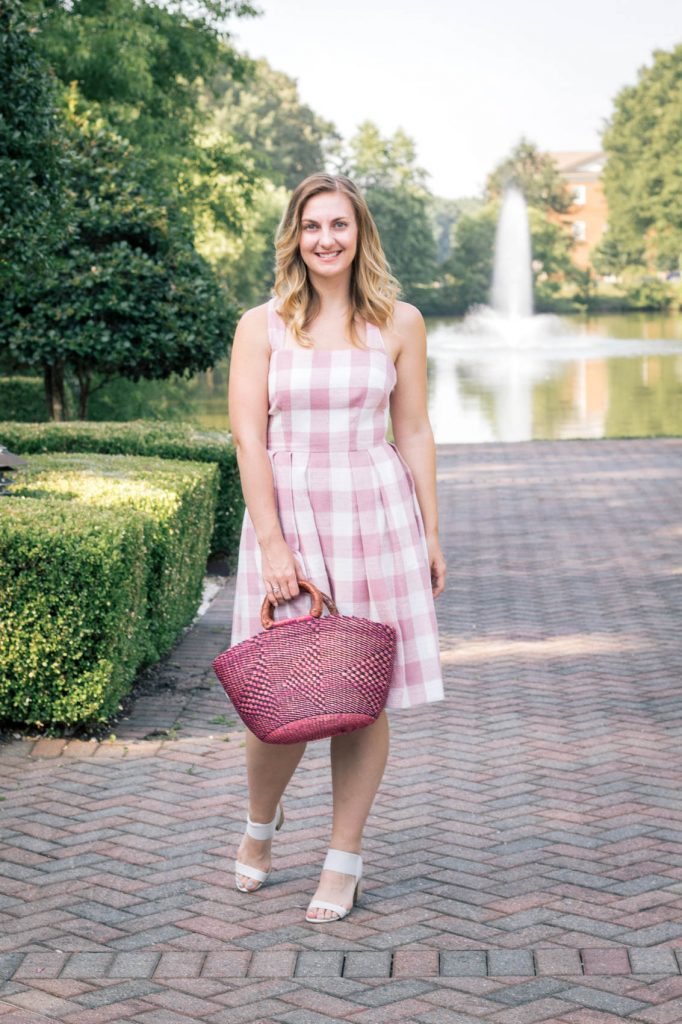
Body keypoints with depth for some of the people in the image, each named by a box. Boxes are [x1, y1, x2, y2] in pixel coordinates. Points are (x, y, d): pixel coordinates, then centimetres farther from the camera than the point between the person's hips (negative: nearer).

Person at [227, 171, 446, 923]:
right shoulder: (261, 327, 1)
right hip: (287, 515, -1)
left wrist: (431, 534, 7)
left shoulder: (399, 323, 5)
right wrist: (272, 543, -11)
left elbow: (412, 433, 9)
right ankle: (261, 820, 29)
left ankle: (345, 860, 17)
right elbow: (247, 437, -4)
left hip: (375, 515, 1)